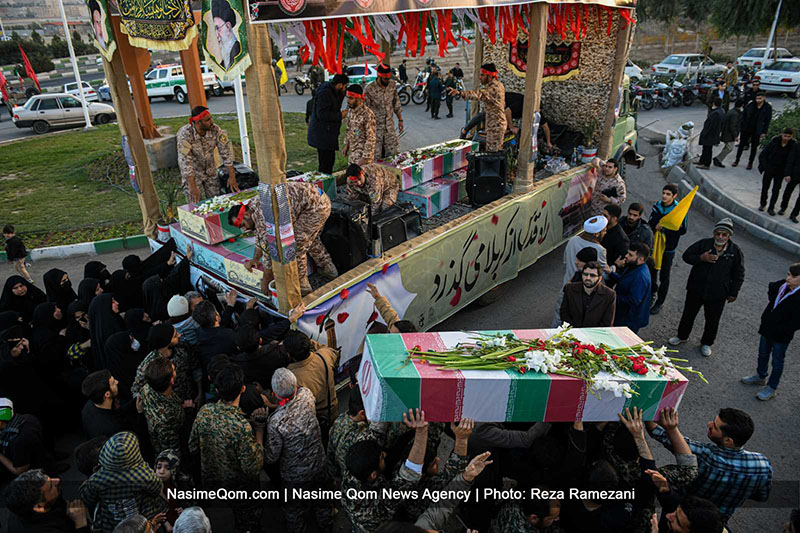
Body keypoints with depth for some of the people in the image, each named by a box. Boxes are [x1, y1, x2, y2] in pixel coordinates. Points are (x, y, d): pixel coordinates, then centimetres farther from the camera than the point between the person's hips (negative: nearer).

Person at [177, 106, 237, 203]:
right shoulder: (185, 134, -27)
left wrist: (232, 177, -18)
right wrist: (193, 188, -36)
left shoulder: (215, 130, -18)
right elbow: (185, 161, -30)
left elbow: (226, 152, -13)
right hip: (192, 174, -3)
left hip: (210, 172, 3)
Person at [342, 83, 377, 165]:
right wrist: (346, 145, 16)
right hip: (352, 152, 8)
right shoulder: (350, 110, 2)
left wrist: (365, 158, -22)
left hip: (363, 153, -8)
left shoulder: (367, 114, -22)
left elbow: (371, 138, -22)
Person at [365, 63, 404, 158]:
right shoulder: (369, 89, -15)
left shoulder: (392, 85, -1)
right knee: (376, 157, 1)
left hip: (390, 127, 4)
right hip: (375, 127, -4)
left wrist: (400, 120, 13)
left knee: (392, 154, 8)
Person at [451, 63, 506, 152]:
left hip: (495, 126, -11)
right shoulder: (498, 84, 12)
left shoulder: (493, 87, -22)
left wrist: (460, 92, -51)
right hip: (499, 123, 11)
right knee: (497, 152, 17)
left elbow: (479, 95, -40)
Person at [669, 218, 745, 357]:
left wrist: (733, 293, -1)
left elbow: (738, 275, 0)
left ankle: (706, 343, 34)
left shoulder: (735, 252, -7)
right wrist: (701, 258, -20)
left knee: (712, 320, 13)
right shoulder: (703, 244, -8)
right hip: (696, 289, 1)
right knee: (688, 314, 16)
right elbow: (686, 256, -2)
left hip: (718, 294, -1)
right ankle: (682, 336, 38)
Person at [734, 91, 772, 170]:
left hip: (757, 131, -1)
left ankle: (750, 163, 21)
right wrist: (741, 127, -5)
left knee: (754, 147, 8)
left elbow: (767, 121, -3)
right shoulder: (750, 105, -8)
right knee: (741, 145, 9)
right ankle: (737, 160, 23)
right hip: (746, 129, 1)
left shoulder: (768, 108, -7)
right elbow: (743, 116, -1)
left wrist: (764, 132, -5)